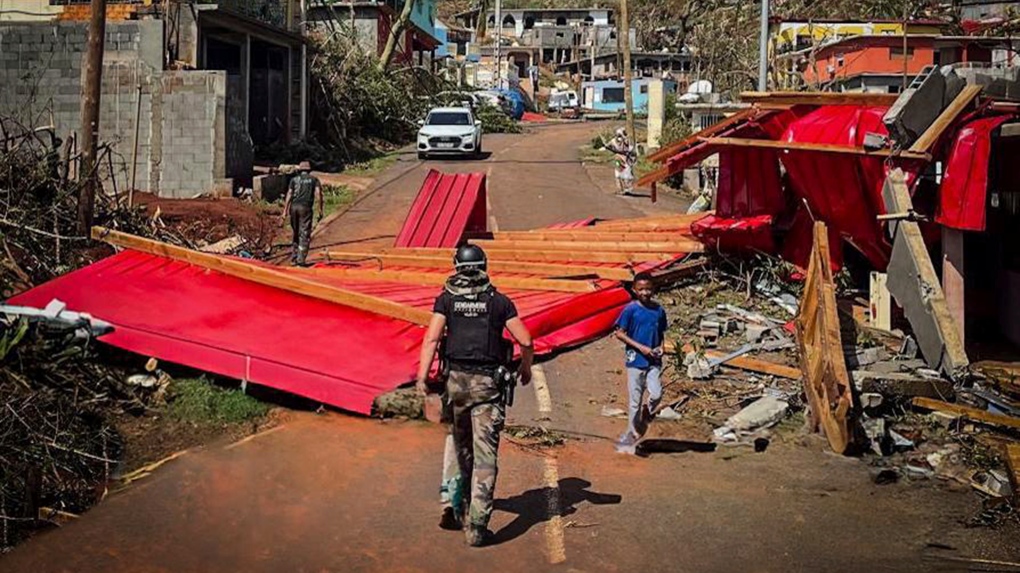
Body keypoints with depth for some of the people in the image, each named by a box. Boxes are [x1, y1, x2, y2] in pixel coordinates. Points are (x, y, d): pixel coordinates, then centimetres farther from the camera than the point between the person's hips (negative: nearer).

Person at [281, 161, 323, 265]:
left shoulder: (294, 180, 15)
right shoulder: (314, 179, 12)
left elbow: (289, 195, 5)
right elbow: (318, 194, -2)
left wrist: (285, 210, 2)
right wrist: (320, 210, -2)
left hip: (294, 207, 3)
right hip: (305, 207, -3)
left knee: (296, 233, 17)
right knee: (304, 234, -2)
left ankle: (294, 256, 18)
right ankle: (301, 259, -11)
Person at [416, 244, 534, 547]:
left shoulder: (446, 299, 5)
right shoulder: (499, 300, 4)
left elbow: (432, 338, -7)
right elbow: (525, 340, 1)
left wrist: (422, 376, -9)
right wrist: (526, 367, 19)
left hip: (457, 379, 2)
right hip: (488, 382, -2)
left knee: (462, 446, 22)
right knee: (485, 454, -3)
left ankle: (463, 504, 36)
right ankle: (476, 525, -10)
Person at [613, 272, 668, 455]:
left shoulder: (659, 311, 7)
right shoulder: (631, 309, -6)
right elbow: (620, 333, -7)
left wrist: (660, 347, -1)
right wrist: (640, 347, -13)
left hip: (653, 361, 3)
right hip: (635, 361, -3)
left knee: (656, 395, -15)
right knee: (635, 401, 1)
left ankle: (645, 418, 14)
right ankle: (632, 435, 13)